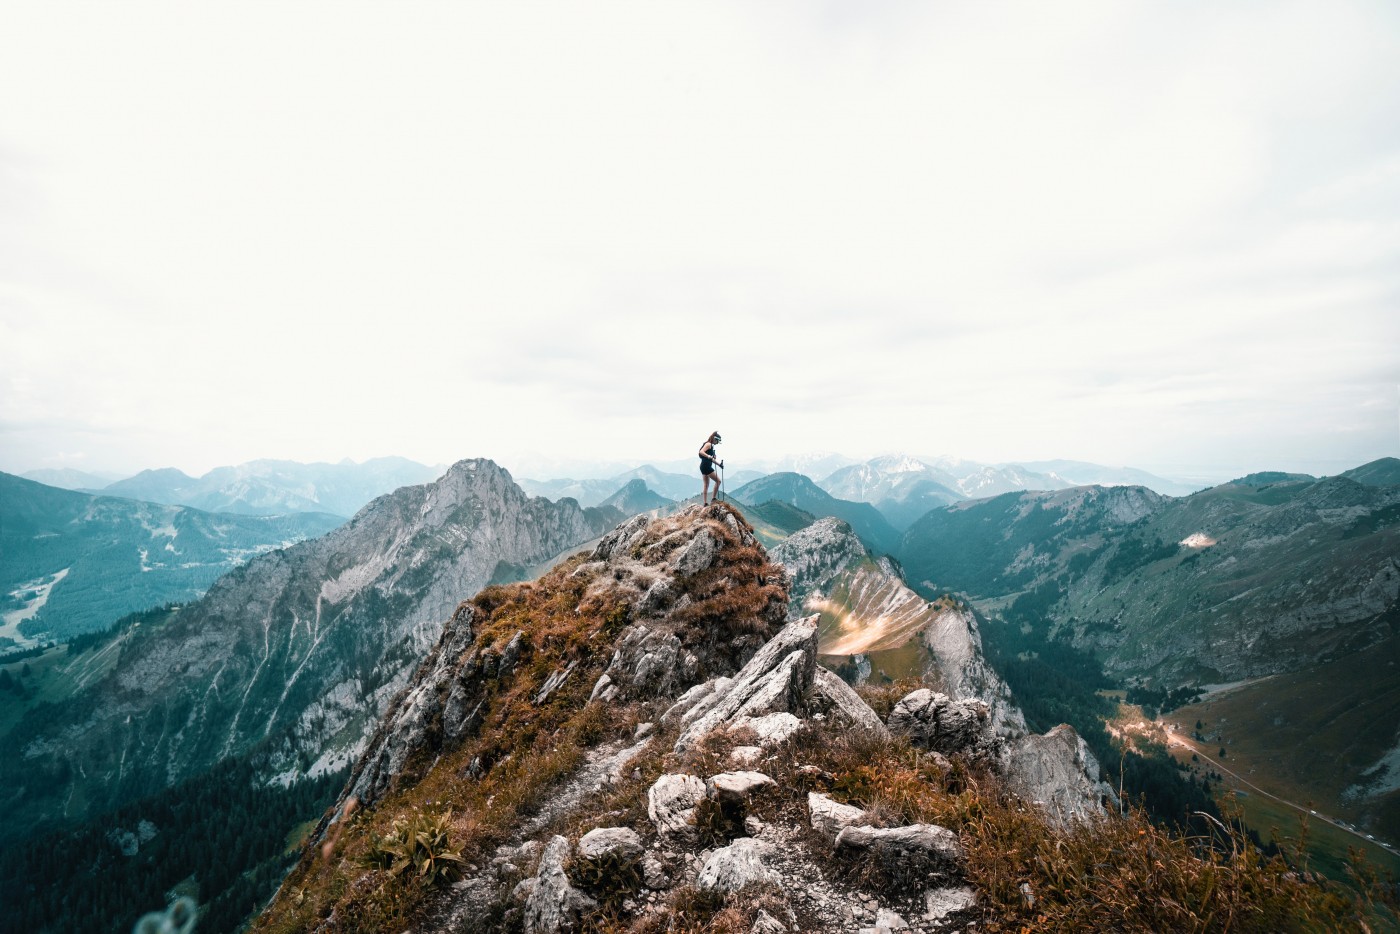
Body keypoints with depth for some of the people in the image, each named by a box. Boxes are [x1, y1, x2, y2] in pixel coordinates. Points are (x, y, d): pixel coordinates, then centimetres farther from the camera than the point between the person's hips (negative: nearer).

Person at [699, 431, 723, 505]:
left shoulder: (711, 446, 19)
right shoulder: (708, 444, -9)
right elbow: (701, 452, -25)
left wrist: (719, 464, 24)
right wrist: (709, 456, -36)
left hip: (704, 466, 10)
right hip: (706, 466, -10)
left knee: (706, 485, 10)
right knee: (718, 481, -5)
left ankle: (705, 503, 11)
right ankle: (714, 498, -4)